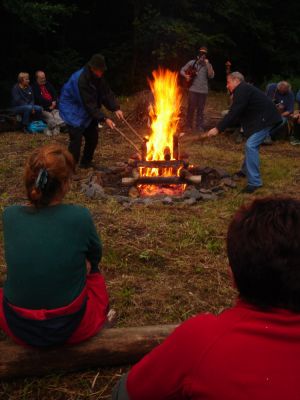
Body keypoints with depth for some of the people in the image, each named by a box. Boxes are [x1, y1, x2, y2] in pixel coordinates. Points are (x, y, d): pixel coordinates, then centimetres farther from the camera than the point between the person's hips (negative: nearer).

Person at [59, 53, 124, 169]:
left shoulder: (98, 77, -4)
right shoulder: (81, 79, -29)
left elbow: (107, 93, -5)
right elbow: (90, 104, -31)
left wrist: (116, 108, -20)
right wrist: (104, 119, -33)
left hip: (86, 110, 8)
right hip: (72, 109, -8)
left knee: (93, 136, 9)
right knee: (76, 138, -18)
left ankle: (86, 162, 25)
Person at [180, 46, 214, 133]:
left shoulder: (208, 65, 6)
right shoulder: (192, 62, 3)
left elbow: (211, 76, -7)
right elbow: (182, 70, 8)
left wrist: (208, 65, -15)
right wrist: (186, 76, -12)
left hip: (203, 91, 1)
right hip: (193, 89, -1)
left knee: (200, 109, 5)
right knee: (191, 108, 1)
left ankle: (199, 126, 12)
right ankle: (189, 125, 13)